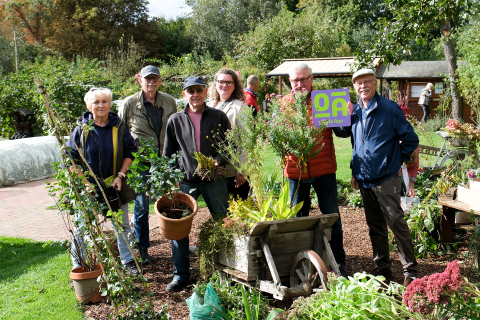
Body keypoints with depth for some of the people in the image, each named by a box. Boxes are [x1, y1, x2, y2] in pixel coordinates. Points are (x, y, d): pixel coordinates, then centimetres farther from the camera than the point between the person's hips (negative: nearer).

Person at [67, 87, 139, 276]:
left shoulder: (118, 126, -3)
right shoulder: (81, 129, -7)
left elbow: (130, 152, 4)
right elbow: (71, 158, -4)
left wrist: (120, 176, -7)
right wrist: (84, 183, -11)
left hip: (115, 185, 2)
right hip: (88, 188, -2)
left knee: (122, 225, 15)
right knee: (81, 228, 2)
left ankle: (127, 260, 33)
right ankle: (78, 267, 17)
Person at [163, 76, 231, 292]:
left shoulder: (219, 117, 4)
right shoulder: (175, 121, 6)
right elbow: (168, 155, 11)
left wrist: (218, 161, -12)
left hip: (214, 180, -1)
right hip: (185, 182, 1)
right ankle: (180, 275, 11)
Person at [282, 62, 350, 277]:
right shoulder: (284, 103, 5)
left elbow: (342, 132, -1)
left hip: (324, 170, -1)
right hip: (295, 170, 1)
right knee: (297, 219, 11)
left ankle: (339, 262, 16)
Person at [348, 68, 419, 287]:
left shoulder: (389, 109, -8)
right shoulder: (354, 112, 10)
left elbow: (411, 139, -4)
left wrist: (397, 160, 0)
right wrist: (354, 172, 15)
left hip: (386, 179, -6)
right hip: (364, 180, 6)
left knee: (397, 223, -4)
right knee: (375, 226, 13)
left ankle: (410, 271, 5)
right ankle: (382, 268, 24)